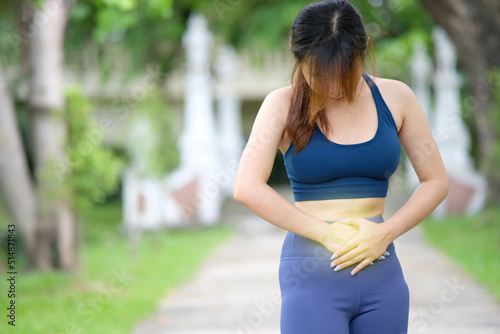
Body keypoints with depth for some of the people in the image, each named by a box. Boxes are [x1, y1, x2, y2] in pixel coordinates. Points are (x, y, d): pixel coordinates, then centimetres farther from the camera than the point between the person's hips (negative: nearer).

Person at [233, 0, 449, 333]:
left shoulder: (395, 97, 4)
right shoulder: (284, 104, -2)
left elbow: (436, 181, 8)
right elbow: (247, 187, -14)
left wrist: (387, 232, -8)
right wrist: (327, 233, -15)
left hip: (381, 271, 3)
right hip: (314, 275, -3)